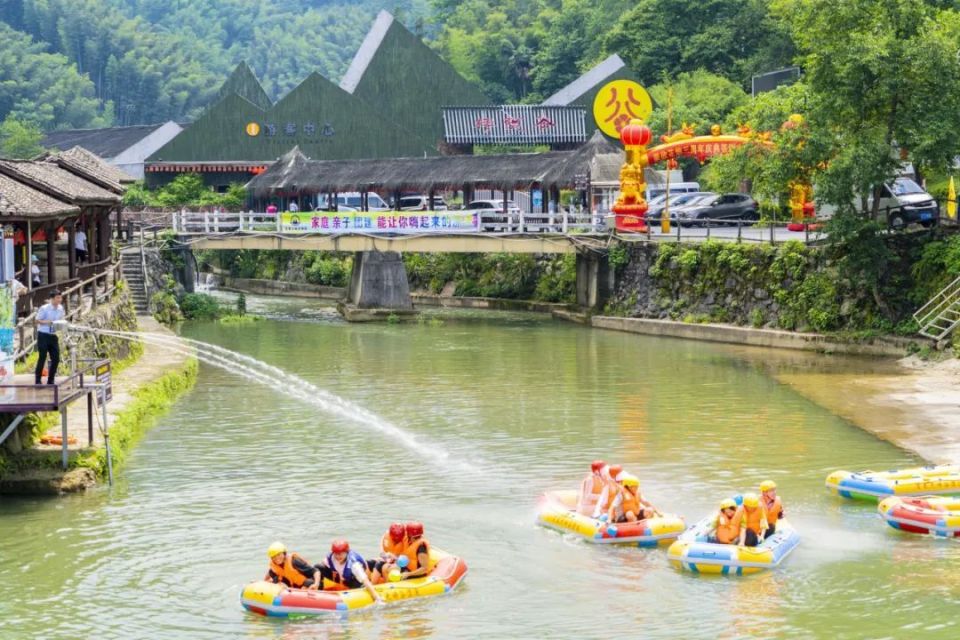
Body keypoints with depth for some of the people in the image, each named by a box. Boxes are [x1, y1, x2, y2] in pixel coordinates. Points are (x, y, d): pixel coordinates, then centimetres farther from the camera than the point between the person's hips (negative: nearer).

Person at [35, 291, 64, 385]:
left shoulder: (60, 309, 4)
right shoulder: (44, 308, -11)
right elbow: (37, 320, -6)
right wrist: (46, 322, -25)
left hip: (53, 336, 6)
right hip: (43, 335, -6)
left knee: (56, 359, 3)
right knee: (42, 358, -5)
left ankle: (50, 381, 15)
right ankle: (37, 381, 4)